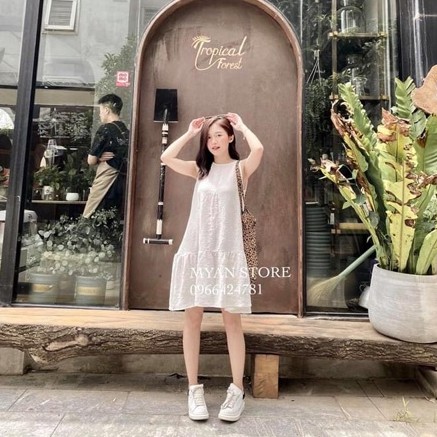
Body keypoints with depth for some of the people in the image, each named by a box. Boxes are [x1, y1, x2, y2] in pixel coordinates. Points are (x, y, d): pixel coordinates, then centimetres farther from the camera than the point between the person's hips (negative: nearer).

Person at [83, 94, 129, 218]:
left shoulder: (105, 129, -7)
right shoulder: (126, 131, 10)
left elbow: (91, 161, -6)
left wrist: (100, 158, 12)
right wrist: (103, 157, 2)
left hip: (106, 182, -6)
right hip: (122, 182, 7)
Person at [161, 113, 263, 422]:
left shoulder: (241, 168, 5)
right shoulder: (200, 169, 13)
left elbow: (259, 149, -15)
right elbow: (166, 158, 2)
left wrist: (242, 126, 2)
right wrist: (190, 132, 9)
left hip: (227, 251, -3)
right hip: (196, 249, 3)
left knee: (232, 319, 2)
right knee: (193, 318, 5)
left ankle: (237, 390, 18)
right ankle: (194, 388, 20)